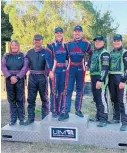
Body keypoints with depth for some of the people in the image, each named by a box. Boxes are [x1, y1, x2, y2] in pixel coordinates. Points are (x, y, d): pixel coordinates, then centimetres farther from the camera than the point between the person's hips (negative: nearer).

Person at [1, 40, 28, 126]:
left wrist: (17, 77, -14)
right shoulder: (6, 56, 13)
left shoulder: (23, 56, 7)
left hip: (20, 80, -2)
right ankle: (13, 118, 14)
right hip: (9, 80, 2)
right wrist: (10, 77, -13)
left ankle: (21, 118, 8)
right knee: (11, 100, 5)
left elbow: (25, 67, -4)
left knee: (20, 99, -1)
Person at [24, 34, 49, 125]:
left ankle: (45, 118, 16)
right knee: (31, 98, 6)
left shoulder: (45, 52, 2)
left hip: (42, 77, -3)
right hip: (32, 77, 3)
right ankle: (30, 118, 16)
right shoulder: (30, 52, 12)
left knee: (44, 98, 6)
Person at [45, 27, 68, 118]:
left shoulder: (65, 45, 12)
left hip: (63, 71, 5)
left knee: (61, 91, 9)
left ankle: (60, 110, 19)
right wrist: (50, 71, -15)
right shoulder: (50, 46, -3)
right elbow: (47, 59, -9)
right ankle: (54, 111, 9)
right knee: (54, 91, 0)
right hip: (54, 71, -5)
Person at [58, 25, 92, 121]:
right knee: (68, 90, -4)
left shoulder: (86, 44, 1)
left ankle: (78, 110, 20)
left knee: (80, 90, 8)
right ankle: (66, 112, -4)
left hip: (81, 70, 0)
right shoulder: (69, 44, 7)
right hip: (70, 69, 1)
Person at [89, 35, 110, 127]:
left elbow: (105, 68, -17)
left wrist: (100, 80, -24)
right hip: (93, 77, 9)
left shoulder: (104, 53, -8)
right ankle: (98, 116, 26)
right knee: (96, 98, 14)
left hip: (101, 78, -9)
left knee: (102, 98, -9)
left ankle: (103, 119, -3)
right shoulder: (94, 52, 19)